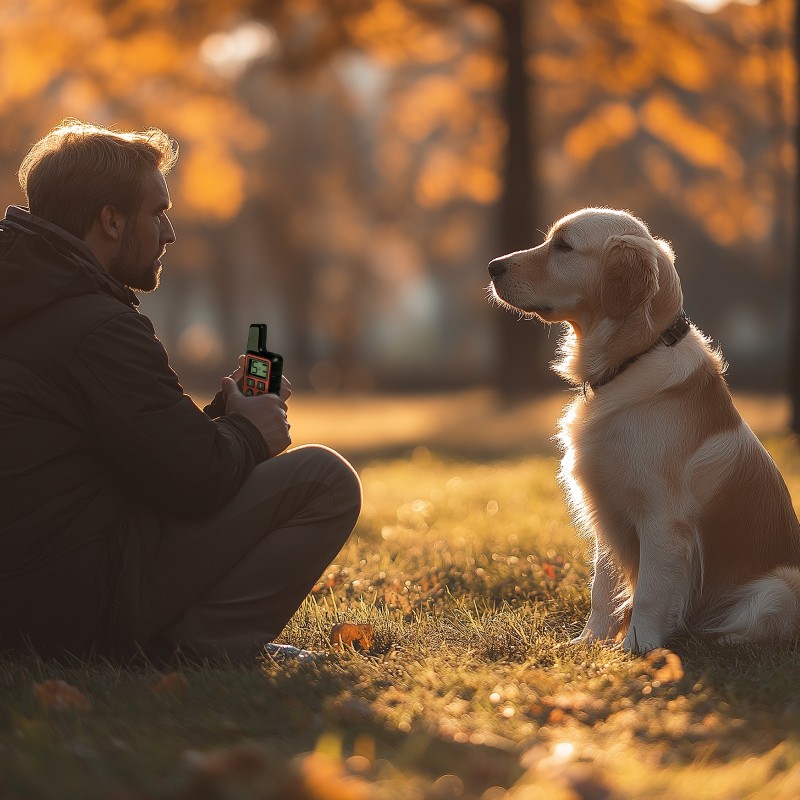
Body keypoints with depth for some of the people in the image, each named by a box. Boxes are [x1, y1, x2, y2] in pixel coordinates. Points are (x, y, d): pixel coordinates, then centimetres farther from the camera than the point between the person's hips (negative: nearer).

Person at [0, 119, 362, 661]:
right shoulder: (99, 328, -16)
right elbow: (197, 480, -19)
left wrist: (222, 415, 13)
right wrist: (245, 432, 2)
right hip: (86, 607, -10)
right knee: (326, 479, -9)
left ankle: (159, 641, 11)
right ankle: (193, 652, -10)